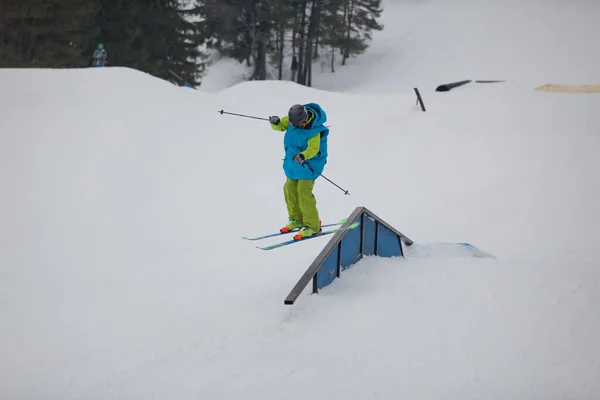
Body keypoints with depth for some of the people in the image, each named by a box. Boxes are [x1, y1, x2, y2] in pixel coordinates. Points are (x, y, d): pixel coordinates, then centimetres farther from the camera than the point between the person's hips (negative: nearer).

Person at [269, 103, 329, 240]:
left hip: (308, 163, -8)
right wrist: (276, 122, -20)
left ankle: (312, 225, -2)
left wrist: (303, 156, -47)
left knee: (304, 192, -12)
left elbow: (313, 149, -29)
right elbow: (281, 126, 3)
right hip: (293, 162, 8)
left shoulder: (314, 130, -29)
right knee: (289, 189, 13)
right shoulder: (292, 119, -9)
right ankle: (296, 219, 31)